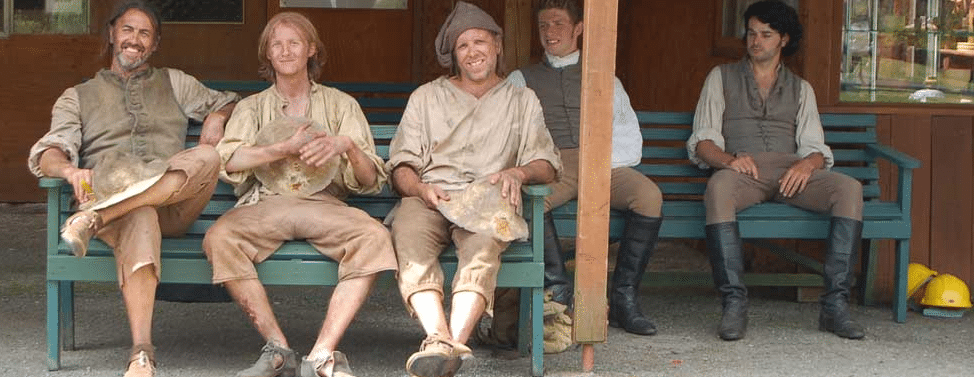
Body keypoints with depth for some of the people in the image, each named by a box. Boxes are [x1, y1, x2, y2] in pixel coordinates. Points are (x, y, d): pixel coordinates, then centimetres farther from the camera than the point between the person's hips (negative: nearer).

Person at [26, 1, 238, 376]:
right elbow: (48, 153, 7)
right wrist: (69, 170, -20)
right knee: (140, 220, -42)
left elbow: (228, 103, 35)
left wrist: (217, 117, 8)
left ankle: (96, 219, -44)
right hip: (111, 193, -2)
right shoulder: (78, 97, 23)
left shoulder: (174, 83, 31)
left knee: (208, 156, -34)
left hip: (174, 204, 2)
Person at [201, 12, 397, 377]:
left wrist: (348, 146, -10)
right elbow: (228, 161, 0)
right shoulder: (252, 107, 21)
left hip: (322, 202, 0)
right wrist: (284, 148, -12)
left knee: (374, 237, -33)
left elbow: (370, 181, 11)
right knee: (219, 238, -32)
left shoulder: (340, 104, 20)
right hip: (265, 203, 0)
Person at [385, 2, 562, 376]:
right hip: (429, 198, 1)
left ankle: (454, 341, -56)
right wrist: (421, 189, -9)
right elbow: (401, 166, 14)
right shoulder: (426, 97, 23)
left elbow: (548, 164, 14)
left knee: (483, 243, -39)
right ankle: (441, 339, -54)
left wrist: (519, 172, -10)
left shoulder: (522, 101, 24)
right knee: (409, 237, -37)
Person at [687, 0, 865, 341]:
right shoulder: (721, 77, 20)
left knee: (849, 188, -28)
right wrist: (728, 159, -14)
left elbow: (815, 147, 14)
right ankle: (734, 303, -41)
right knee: (718, 188, -40)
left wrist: (808, 163, -12)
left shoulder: (800, 88, 26)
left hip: (791, 170, 2)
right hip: (741, 169, -2)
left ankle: (835, 304, -32)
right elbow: (701, 141, 9)